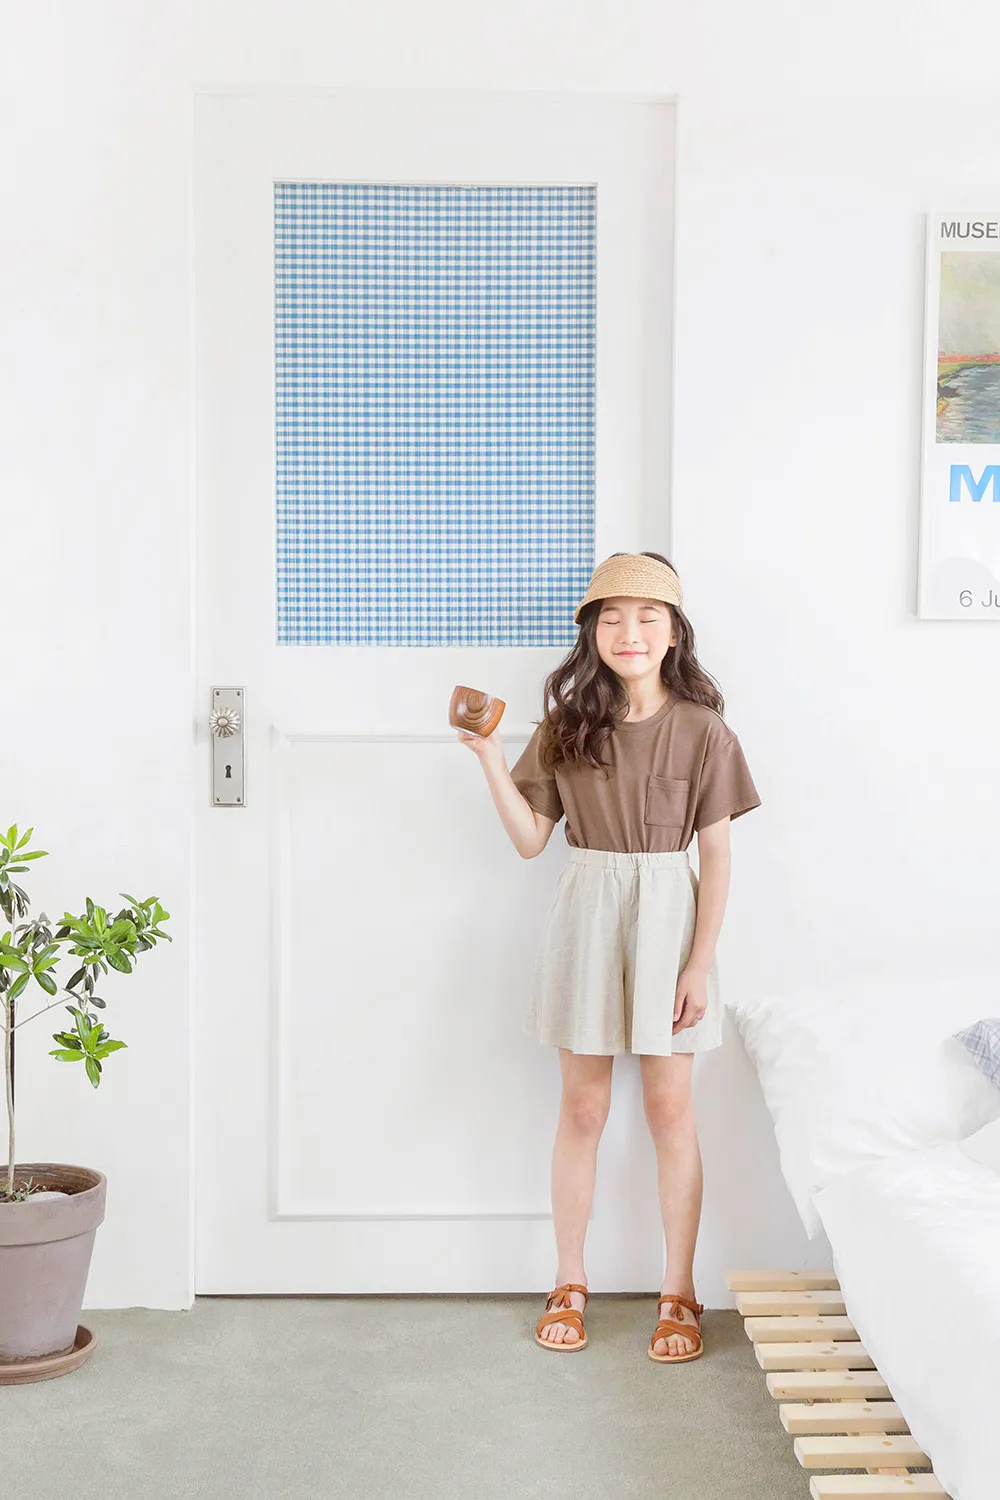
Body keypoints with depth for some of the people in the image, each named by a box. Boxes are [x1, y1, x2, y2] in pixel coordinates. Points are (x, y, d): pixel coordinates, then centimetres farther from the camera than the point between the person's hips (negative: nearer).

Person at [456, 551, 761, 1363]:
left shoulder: (700, 728, -5)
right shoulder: (567, 724, 1)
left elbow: (716, 854, -5)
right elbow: (529, 838, 0)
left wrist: (701, 962, -9)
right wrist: (489, 754, -11)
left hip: (667, 916, -2)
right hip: (585, 914, 2)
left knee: (670, 1107, 4)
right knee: (583, 1107, 9)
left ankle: (679, 1295, 17)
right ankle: (570, 1285, 23)